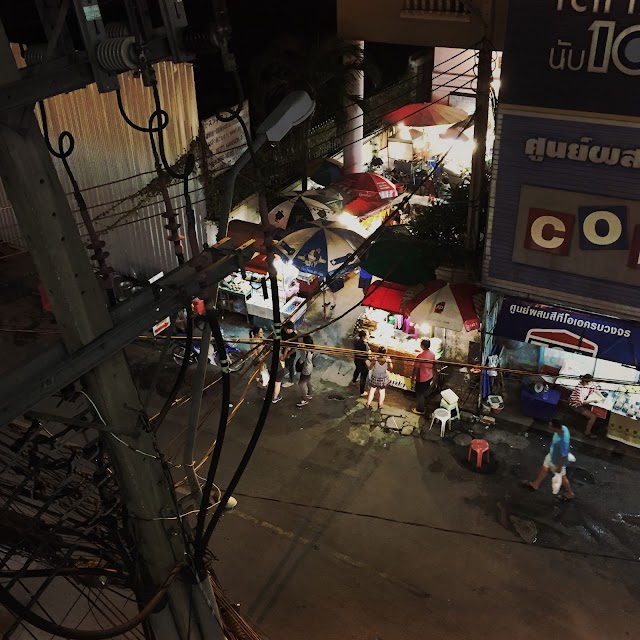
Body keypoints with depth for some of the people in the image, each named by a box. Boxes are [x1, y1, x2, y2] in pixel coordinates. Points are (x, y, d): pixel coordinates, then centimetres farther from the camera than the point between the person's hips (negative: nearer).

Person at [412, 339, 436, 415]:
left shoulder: (420, 356, -30)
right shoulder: (432, 354, -9)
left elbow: (416, 367, -21)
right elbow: (433, 365, 6)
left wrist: (413, 376, -5)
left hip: (421, 378, -6)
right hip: (429, 377, 6)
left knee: (420, 394, 11)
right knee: (426, 391, 28)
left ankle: (420, 410, 24)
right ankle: (424, 403, 50)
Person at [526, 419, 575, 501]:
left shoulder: (563, 441, -45)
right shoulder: (563, 428, -22)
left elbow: (563, 456, -31)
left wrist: (559, 467, -16)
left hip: (557, 461, -8)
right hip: (552, 455, 8)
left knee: (561, 477, 20)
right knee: (544, 469, 26)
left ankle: (570, 494, 46)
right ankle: (535, 485, 51)